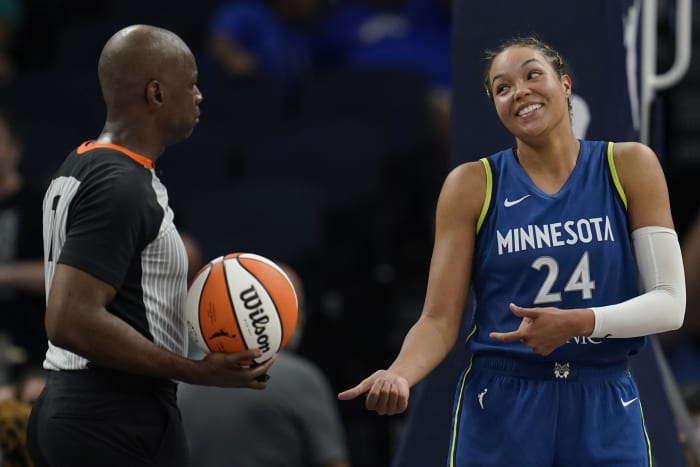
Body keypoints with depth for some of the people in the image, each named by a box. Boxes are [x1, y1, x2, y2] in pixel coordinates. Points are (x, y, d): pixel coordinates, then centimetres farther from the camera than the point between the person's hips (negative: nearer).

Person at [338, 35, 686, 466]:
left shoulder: (629, 166, 0)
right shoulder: (473, 185, -1)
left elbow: (670, 302, -5)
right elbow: (439, 321, -2)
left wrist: (578, 322, -20)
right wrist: (398, 375, -23)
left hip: (606, 413, 1)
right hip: (500, 412, 0)